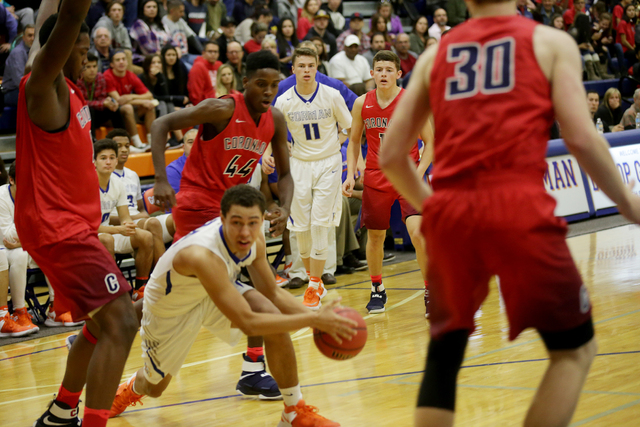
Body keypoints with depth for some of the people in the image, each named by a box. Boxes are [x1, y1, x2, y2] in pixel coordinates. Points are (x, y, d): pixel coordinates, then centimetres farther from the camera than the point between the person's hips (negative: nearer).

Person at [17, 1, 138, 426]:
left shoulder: (66, 86, 10)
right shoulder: (43, 83, -14)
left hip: (75, 223, 11)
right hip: (56, 227, -11)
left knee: (104, 323, 21)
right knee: (120, 323, -20)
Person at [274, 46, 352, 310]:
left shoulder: (331, 95, -10)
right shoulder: (283, 102, -5)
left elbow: (351, 128, 3)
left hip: (328, 163, -2)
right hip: (299, 165, 2)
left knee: (320, 224, -10)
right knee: (301, 228, 2)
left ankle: (314, 287, -2)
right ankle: (314, 279, 22)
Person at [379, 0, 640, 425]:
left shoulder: (435, 54, 18)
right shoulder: (551, 42, 9)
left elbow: (391, 155, 16)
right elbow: (581, 138, -3)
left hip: (449, 214, 4)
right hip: (520, 209, -3)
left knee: (443, 355, 18)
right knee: (575, 348, 14)